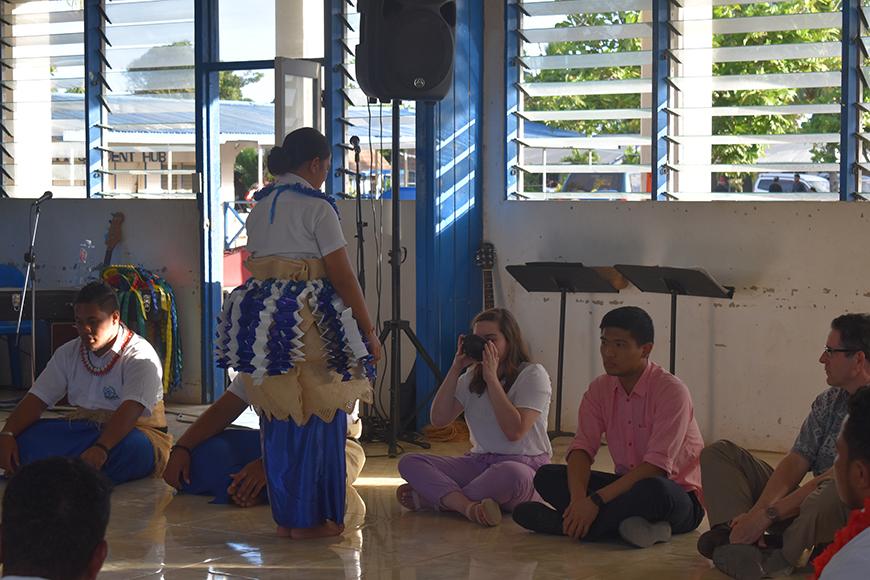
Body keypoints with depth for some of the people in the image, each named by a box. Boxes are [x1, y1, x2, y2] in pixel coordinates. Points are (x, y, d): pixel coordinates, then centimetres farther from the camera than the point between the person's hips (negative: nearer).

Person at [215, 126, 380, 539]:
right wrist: (368, 333, -6)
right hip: (307, 320, -7)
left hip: (258, 318, 7)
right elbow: (342, 276, -10)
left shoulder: (260, 206, 14)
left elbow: (254, 266, 14)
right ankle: (312, 517, 6)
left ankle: (283, 515, 20)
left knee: (277, 420, 13)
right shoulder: (316, 206, -8)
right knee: (317, 417, 2)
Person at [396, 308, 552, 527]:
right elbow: (439, 419, 3)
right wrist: (456, 367, -1)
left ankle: (430, 497, -26)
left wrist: (492, 378, -15)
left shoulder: (533, 374, -4)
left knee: (511, 473, -44)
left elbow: (514, 431, -18)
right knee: (409, 462, -14)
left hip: (525, 465, -6)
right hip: (479, 462, 6)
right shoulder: (472, 376, 15)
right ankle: (469, 506, -38)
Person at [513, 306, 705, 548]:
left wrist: (596, 500, -32)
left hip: (678, 494, -6)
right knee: (547, 477, -11)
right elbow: (582, 447, -6)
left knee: (654, 490, -41)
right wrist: (579, 499, -28)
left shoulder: (671, 390, -18)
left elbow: (657, 466, -25)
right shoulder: (600, 389, 2)